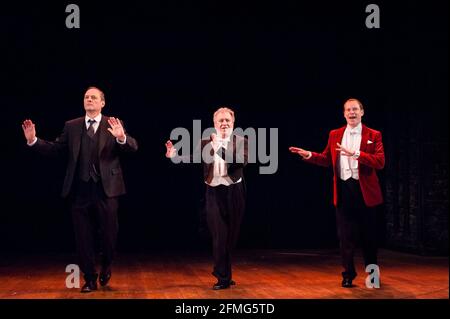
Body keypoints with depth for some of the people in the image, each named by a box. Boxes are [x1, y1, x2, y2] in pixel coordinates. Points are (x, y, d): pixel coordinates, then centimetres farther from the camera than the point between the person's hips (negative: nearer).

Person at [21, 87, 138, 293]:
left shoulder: (114, 125, 0)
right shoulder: (72, 126, 8)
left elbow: (133, 147, -12)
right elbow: (55, 148, 5)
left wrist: (121, 138, -33)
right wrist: (33, 140, -10)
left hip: (106, 189, -2)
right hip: (80, 190, 2)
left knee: (108, 233, 5)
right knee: (83, 237, 6)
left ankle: (106, 266, 35)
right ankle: (90, 279, 18)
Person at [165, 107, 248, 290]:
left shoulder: (241, 142, -1)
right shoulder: (205, 143, 4)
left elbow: (241, 161, -18)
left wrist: (220, 147, -25)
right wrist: (174, 156, -20)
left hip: (234, 192, 1)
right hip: (214, 193, -1)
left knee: (231, 236, 10)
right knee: (219, 236, -6)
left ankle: (221, 271, 30)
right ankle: (223, 278, -1)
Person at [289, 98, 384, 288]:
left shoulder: (373, 135, -1)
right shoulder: (335, 135, 10)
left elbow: (380, 162, -13)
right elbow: (327, 159, 16)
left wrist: (356, 154, -23)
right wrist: (309, 155, 0)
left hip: (364, 190, -2)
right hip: (343, 190, 2)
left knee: (368, 236, 7)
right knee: (345, 236, 5)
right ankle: (348, 274, 15)